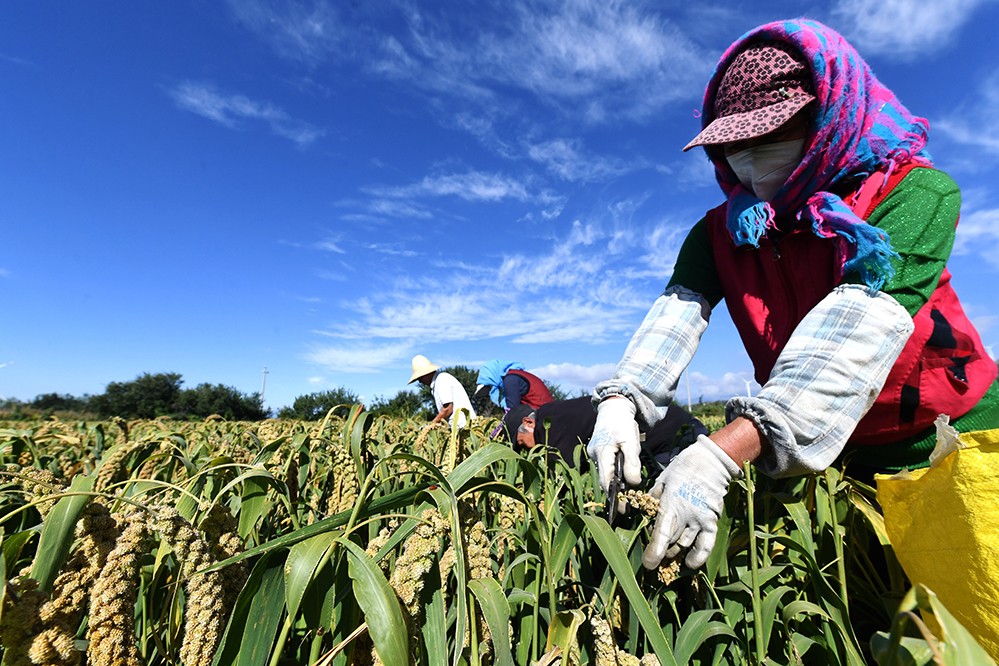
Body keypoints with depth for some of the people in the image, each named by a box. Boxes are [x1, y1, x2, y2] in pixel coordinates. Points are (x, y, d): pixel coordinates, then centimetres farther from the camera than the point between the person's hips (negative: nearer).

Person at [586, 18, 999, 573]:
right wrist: (621, 400, -39)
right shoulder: (722, 232, -2)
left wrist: (724, 453, -44)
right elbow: (677, 312, -18)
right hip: (822, 459, 3)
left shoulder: (916, 192, -15)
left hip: (947, 438, -2)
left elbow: (861, 325, -32)